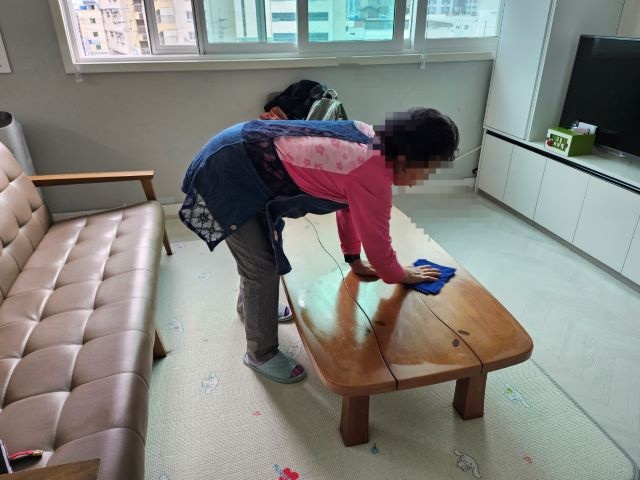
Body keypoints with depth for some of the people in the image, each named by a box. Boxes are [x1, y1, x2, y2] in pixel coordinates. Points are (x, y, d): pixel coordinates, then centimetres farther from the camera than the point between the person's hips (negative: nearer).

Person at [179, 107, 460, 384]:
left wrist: (353, 258, 17)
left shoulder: (369, 139, 2)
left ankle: (249, 308, 51)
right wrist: (402, 275, 4)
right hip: (228, 173, -10)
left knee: (259, 252, 25)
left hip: (243, 150, 10)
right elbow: (377, 244, -16)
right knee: (264, 267, -2)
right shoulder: (372, 174, -26)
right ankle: (261, 354, 19)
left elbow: (348, 203, 13)